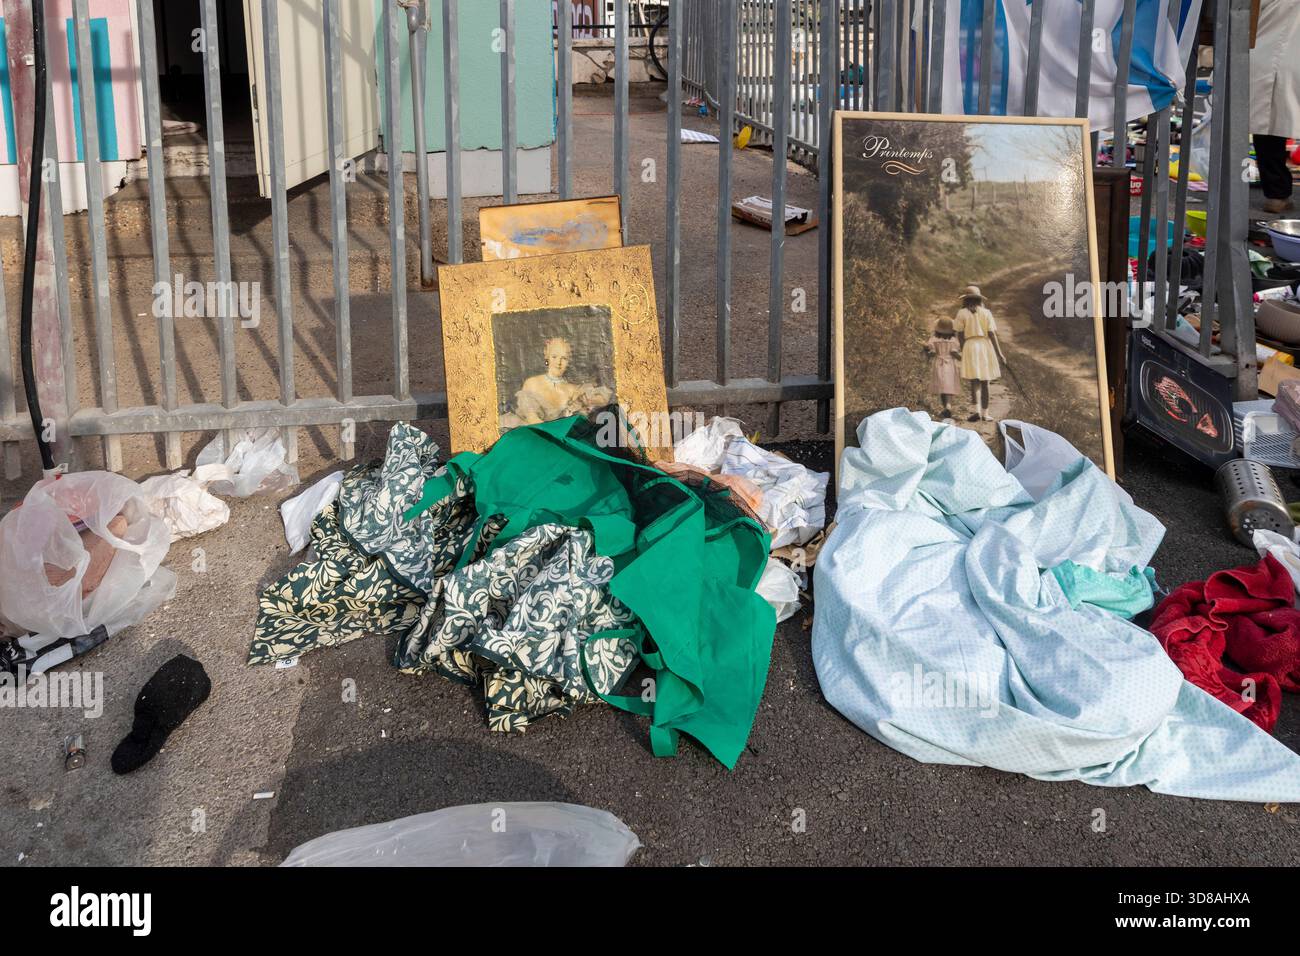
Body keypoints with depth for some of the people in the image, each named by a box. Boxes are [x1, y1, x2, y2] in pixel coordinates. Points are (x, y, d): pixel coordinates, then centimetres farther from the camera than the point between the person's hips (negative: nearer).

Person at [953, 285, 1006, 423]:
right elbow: (992, 333, -1)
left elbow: (960, 335, -1)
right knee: (985, 382, 9)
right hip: (986, 345, 2)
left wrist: (963, 351, 11)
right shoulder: (986, 312, 4)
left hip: (970, 346, -1)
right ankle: (985, 413, 11)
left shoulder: (962, 313, 0)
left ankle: (977, 410, -19)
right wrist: (999, 353, 1)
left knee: (974, 381, -2)